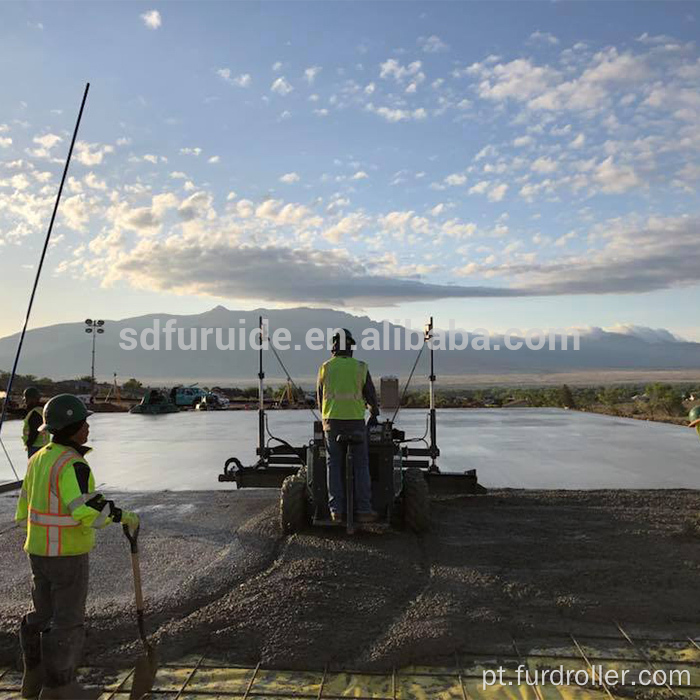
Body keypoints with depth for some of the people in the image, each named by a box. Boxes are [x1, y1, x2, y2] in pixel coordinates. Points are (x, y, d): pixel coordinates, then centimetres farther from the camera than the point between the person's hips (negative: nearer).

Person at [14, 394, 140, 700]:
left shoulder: (39, 459, 5)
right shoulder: (72, 464, -24)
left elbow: (26, 508, 13)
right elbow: (86, 510, -32)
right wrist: (123, 516, -19)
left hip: (39, 551, 9)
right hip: (68, 555, -9)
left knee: (43, 614, 20)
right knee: (68, 620, 4)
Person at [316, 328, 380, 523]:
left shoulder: (325, 368, 4)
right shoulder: (360, 368, 0)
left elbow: (320, 397, 13)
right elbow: (371, 394, 7)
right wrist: (374, 414, 24)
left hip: (332, 421, 1)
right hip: (356, 421, -1)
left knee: (334, 465, 7)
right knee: (361, 465, 4)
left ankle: (336, 509, 4)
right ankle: (364, 509, 2)